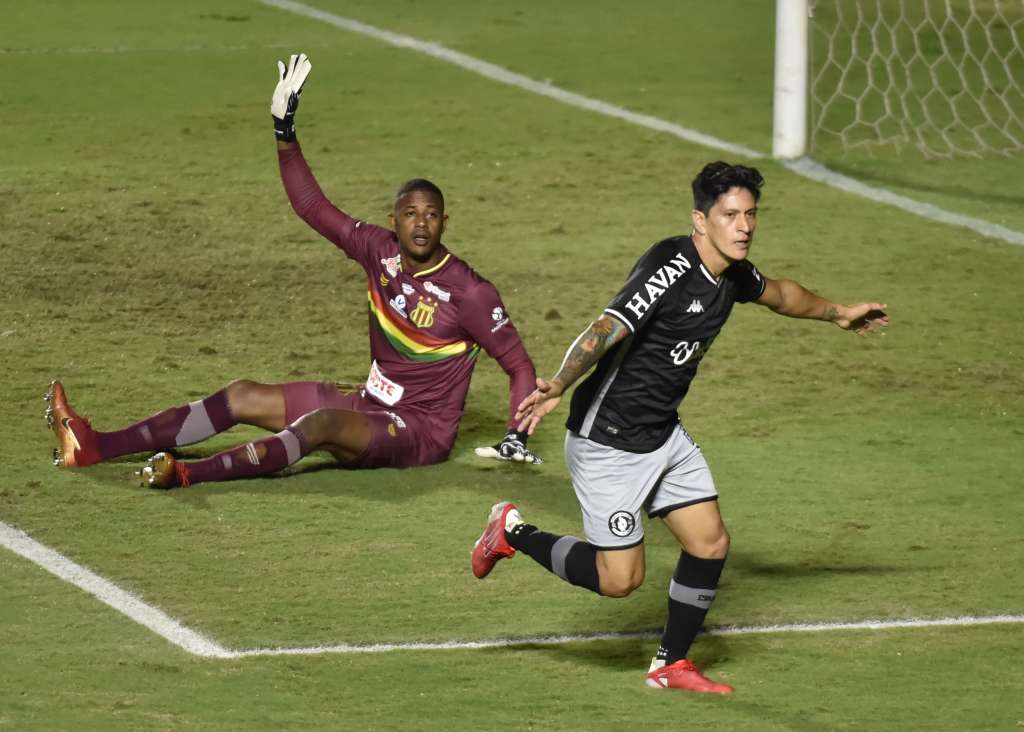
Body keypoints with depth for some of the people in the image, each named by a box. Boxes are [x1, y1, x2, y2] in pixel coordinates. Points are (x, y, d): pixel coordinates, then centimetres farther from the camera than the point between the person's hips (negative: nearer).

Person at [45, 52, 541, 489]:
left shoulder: (467, 291, -16)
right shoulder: (380, 251, 1)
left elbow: (519, 365, -10)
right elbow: (312, 207, 1)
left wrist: (517, 437, -19)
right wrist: (284, 130, -8)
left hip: (421, 434, -7)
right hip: (371, 404, 7)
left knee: (321, 422, -35)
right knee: (243, 398, -1)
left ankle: (184, 474, -46)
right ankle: (95, 447, -7)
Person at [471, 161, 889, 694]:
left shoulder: (733, 274, 2)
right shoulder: (671, 268, -25)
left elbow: (777, 292, 27)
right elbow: (607, 330, -36)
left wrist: (836, 313, 40)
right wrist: (557, 386, -50)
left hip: (664, 437, 9)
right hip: (608, 442, -9)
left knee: (711, 543, 4)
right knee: (620, 580, -4)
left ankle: (671, 665, 22)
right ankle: (514, 533, 18)